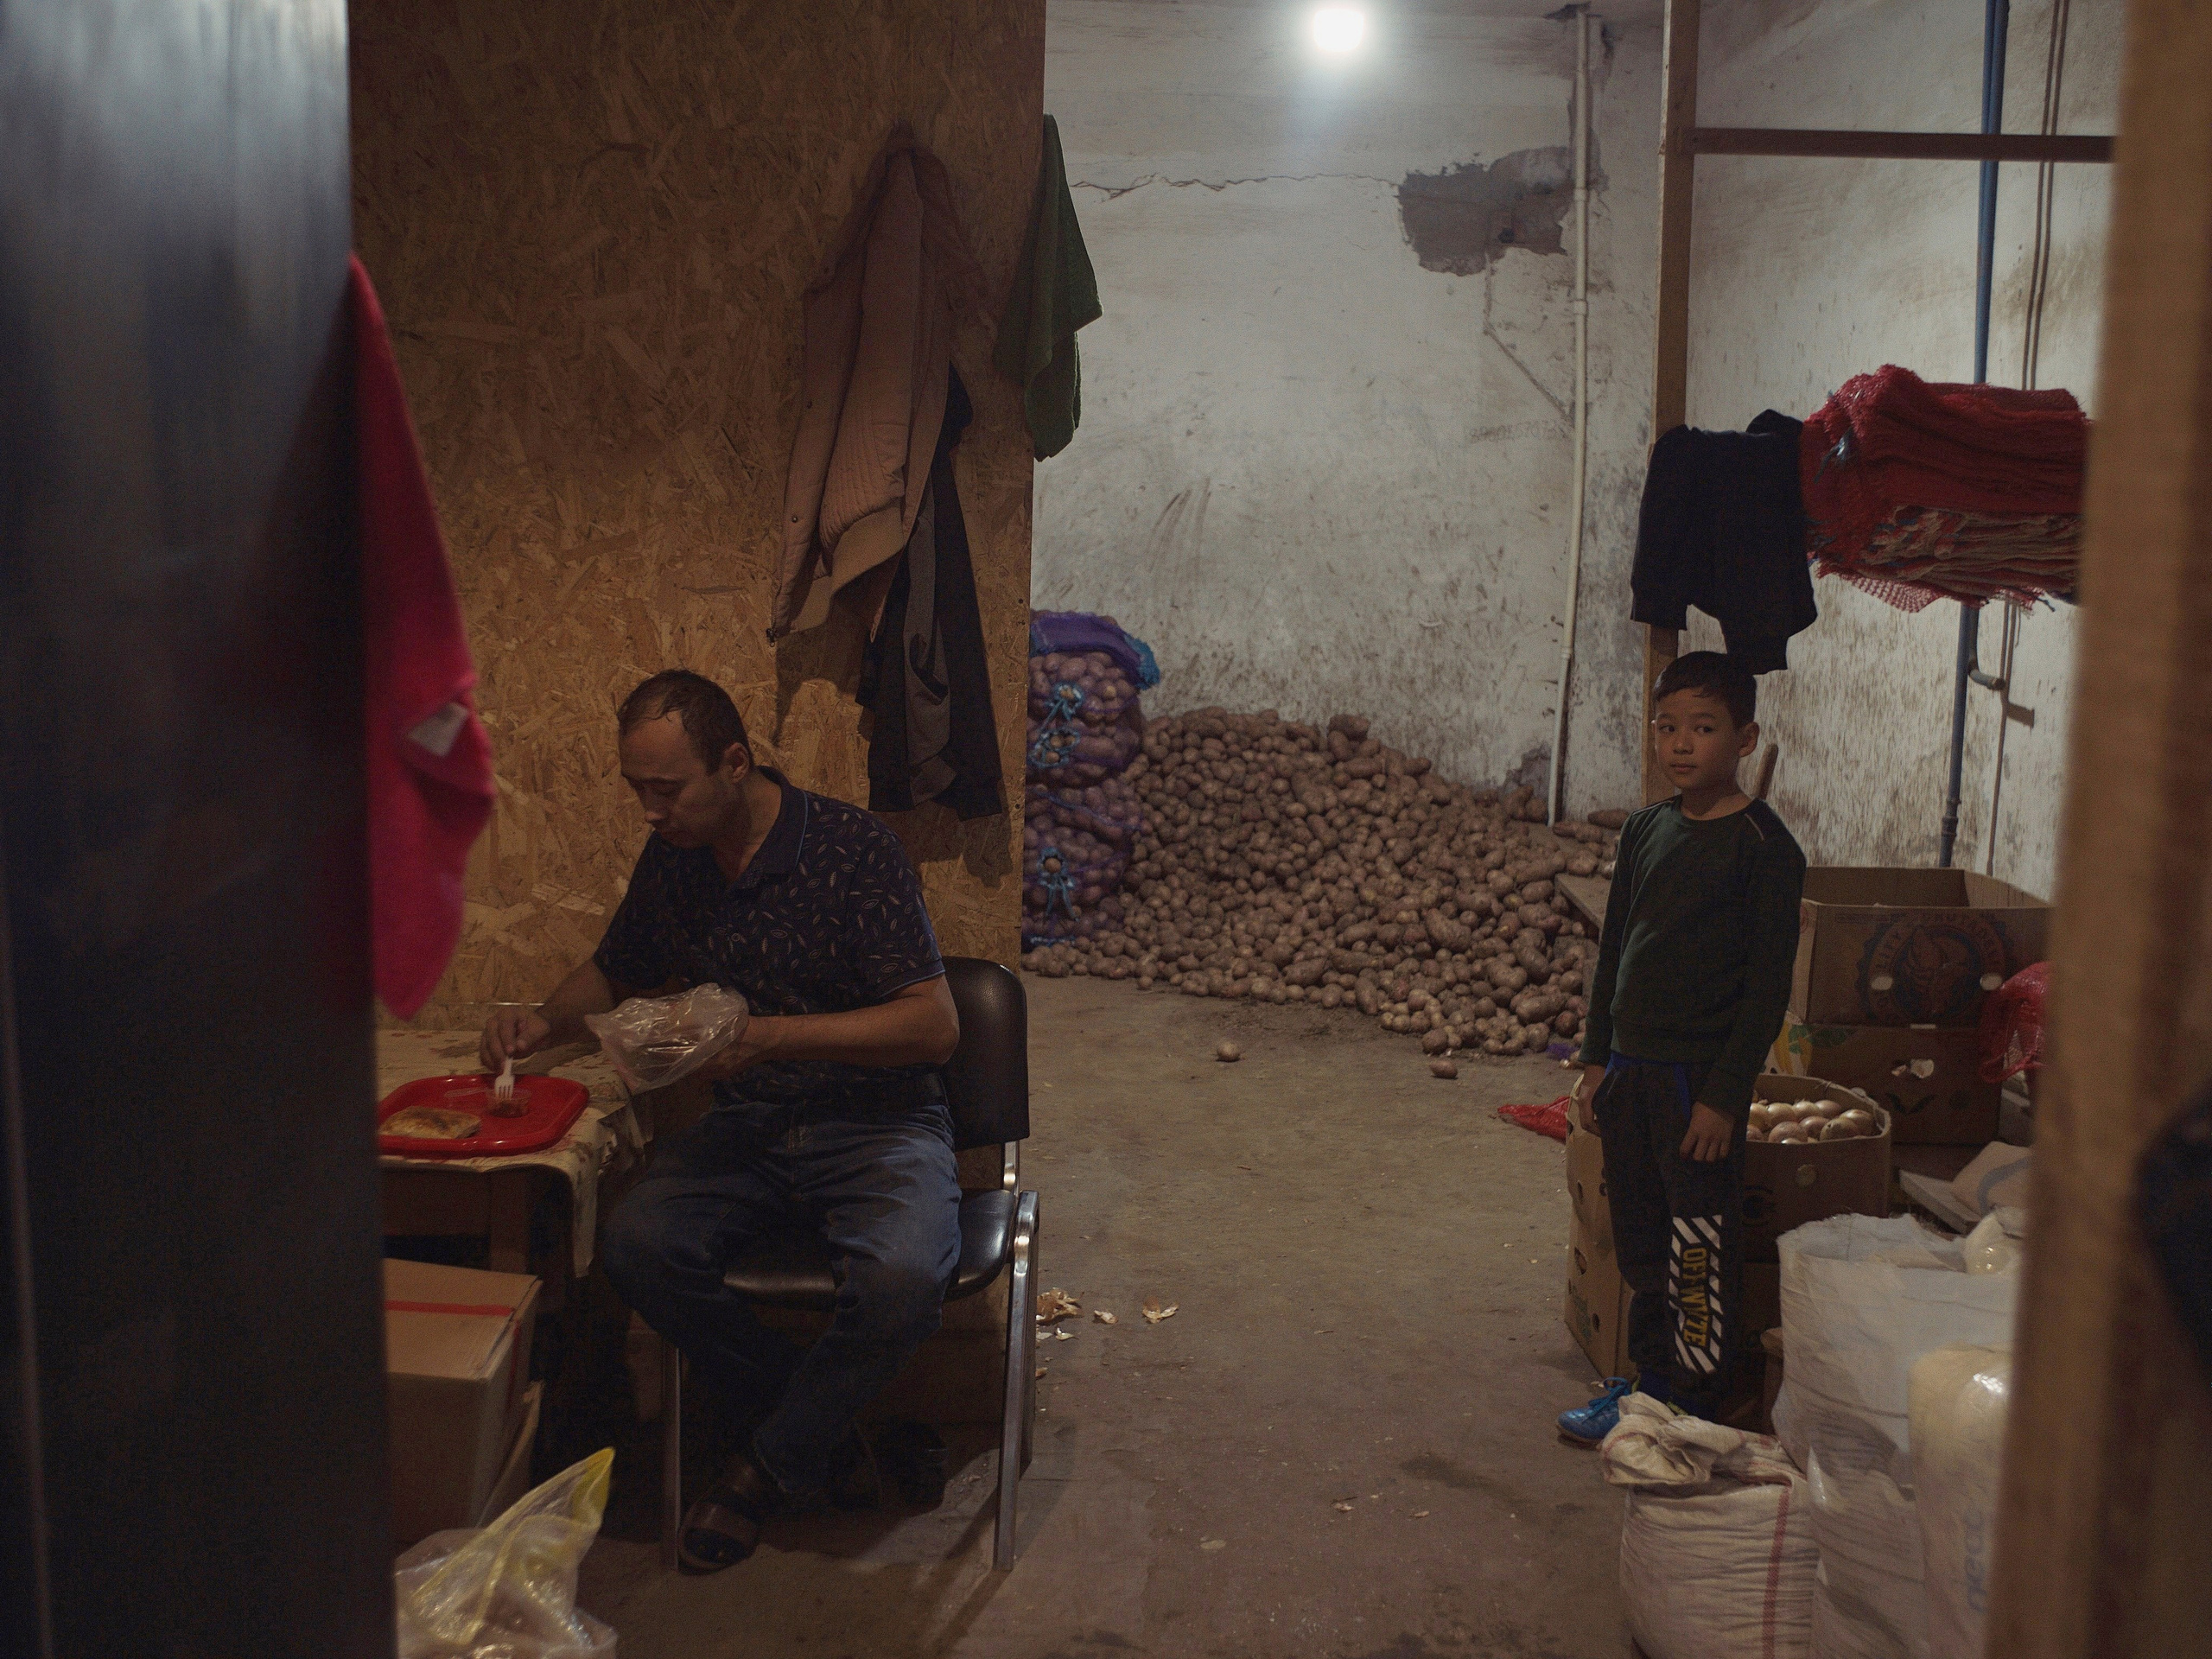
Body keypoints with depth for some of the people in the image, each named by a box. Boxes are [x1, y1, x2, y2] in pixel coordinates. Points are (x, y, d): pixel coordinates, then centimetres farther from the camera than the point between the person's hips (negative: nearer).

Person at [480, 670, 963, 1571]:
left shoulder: (852, 847, -15)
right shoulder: (672, 858, 3)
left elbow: (935, 1025, -18)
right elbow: (614, 971, 23)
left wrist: (772, 1036, -24)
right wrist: (546, 1019, 1)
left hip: (878, 1122, -5)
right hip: (749, 1123, 5)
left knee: (902, 1275, -33)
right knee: (639, 1243, -24)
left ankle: (777, 1462, -5)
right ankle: (817, 1420, -4)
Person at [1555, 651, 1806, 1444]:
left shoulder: (1764, 846, -11)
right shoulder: (1646, 830, 8)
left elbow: (1769, 984, -12)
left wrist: (1724, 1094, -15)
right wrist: (1597, 1059, 13)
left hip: (1703, 1074, -6)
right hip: (1630, 1065, 6)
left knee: (1700, 1248, 1)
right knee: (1639, 1239, 15)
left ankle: (1693, 1406, 14)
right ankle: (1649, 1383, 29)